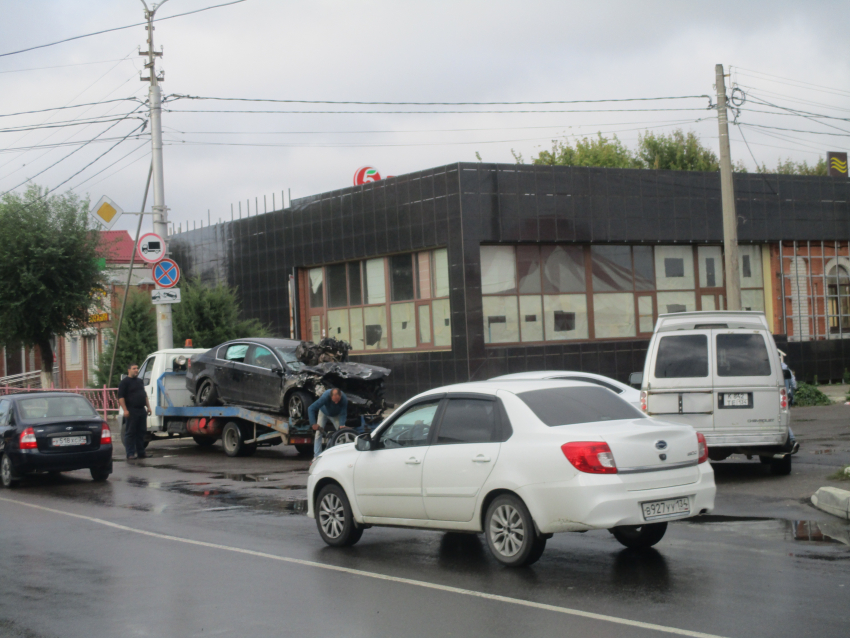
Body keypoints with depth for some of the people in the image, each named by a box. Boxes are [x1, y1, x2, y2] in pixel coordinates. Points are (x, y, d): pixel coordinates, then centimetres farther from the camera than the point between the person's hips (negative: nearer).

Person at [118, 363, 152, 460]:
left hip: (142, 410, 7)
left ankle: (141, 452, 16)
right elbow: (121, 397, -11)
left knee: (141, 432, 9)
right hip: (131, 411, -7)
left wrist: (148, 406, 19)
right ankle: (130, 453, -3)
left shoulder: (140, 381, 20)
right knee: (130, 433, -4)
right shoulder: (125, 382, -4)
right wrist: (125, 410, -18)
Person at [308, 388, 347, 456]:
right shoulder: (325, 396, -42)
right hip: (324, 413, -2)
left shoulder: (344, 399, -36)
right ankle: (317, 455, -11)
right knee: (318, 433, -13)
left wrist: (342, 425, -40)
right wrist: (314, 423, -41)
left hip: (336, 415, 2)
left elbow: (343, 414, -24)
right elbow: (311, 409, -39)